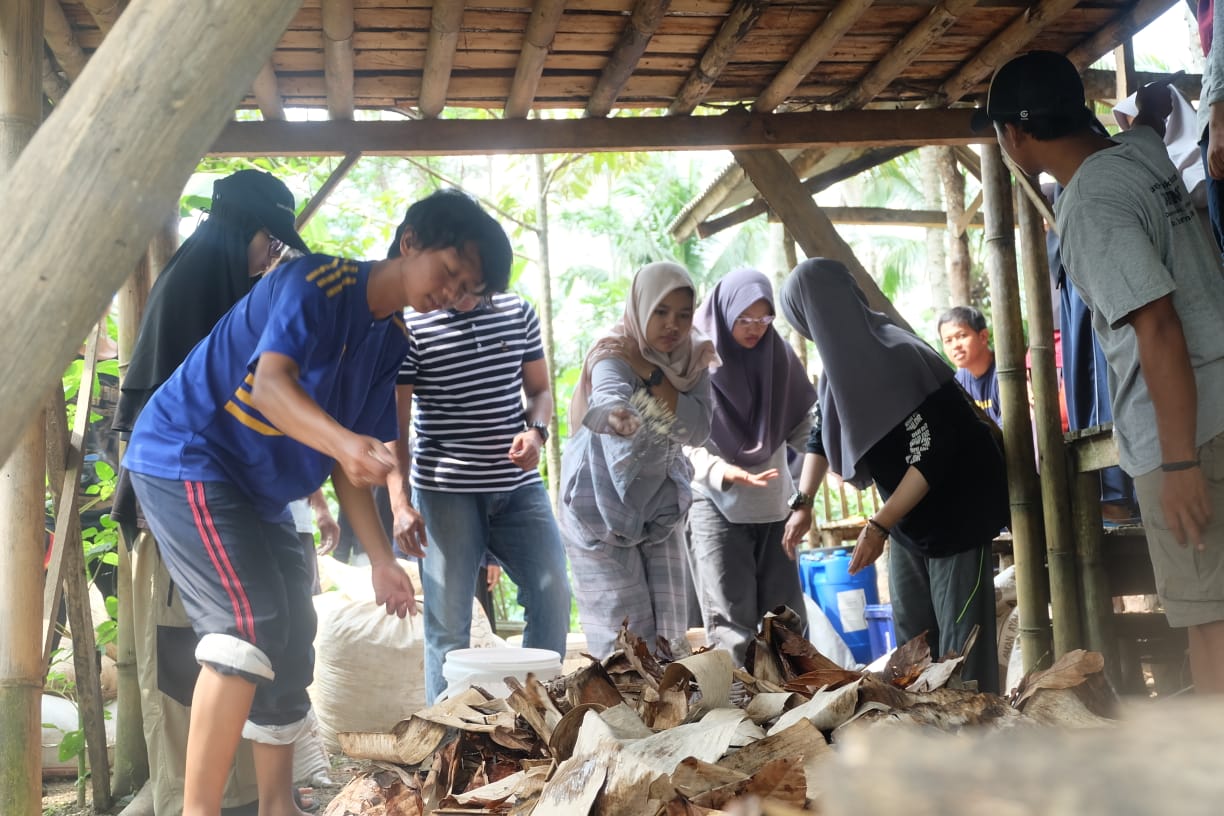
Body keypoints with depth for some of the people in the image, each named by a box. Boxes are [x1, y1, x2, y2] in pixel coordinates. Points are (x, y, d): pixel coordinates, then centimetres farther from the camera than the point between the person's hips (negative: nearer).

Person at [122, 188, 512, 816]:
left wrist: (381, 559, 1)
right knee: (250, 622, -22)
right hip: (187, 454, -9)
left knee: (290, 641, 10)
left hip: (258, 489, 9)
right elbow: (268, 383, -33)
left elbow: (347, 460, 8)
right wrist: (343, 442, -50)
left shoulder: (393, 342, 7)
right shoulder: (319, 281, -17)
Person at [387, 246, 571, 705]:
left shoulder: (519, 313, 7)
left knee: (552, 597, 0)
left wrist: (537, 431, -6)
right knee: (448, 620, 0)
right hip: (446, 490, -4)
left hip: (519, 484, 4)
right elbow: (395, 423, -6)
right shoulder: (412, 325, -5)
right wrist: (400, 503, -16)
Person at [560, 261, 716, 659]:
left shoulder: (692, 359, -2)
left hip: (661, 507, 5)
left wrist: (652, 373, -24)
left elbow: (697, 431, -15)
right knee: (625, 638, -7)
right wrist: (614, 414, -66)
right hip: (604, 506, -5)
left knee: (668, 629, 6)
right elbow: (606, 395, -43)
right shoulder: (614, 354, -18)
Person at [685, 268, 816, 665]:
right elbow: (688, 444, -11)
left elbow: (802, 424, 11)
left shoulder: (779, 356, 5)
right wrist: (728, 473, -28)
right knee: (731, 622, -5)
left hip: (774, 504, 4)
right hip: (717, 504, -4)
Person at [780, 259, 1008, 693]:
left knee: (960, 639, -5)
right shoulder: (842, 356, -1)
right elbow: (821, 431, 14)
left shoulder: (896, 358, -27)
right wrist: (803, 503, 8)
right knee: (911, 637, 14)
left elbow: (931, 456, -28)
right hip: (907, 517, 9)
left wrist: (879, 525, -28)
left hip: (954, 512, -9)